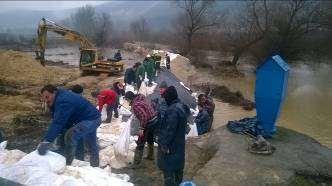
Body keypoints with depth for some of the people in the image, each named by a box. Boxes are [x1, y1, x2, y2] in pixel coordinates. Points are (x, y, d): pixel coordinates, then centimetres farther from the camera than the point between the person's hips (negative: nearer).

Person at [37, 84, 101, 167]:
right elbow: (58, 122, 1)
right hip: (90, 119, 11)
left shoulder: (63, 101, -29)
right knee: (92, 146, 22)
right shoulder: (58, 99, 3)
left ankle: (66, 165, -14)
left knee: (70, 136, -25)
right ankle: (95, 167, 38)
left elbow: (58, 123, -39)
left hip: (91, 119, -11)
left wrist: (46, 141, -44)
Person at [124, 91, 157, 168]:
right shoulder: (142, 98, 4)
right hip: (154, 120, 9)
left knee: (140, 143, 0)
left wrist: (142, 128, -23)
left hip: (148, 124, -9)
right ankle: (150, 155, 46)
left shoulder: (135, 105, -22)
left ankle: (136, 163, 7)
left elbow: (144, 116, -30)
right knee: (150, 139, 28)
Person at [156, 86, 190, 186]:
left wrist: (165, 144, -18)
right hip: (179, 143, 10)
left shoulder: (172, 110, -25)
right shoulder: (181, 106, 5)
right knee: (178, 166, 22)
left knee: (168, 168, 2)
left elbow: (170, 129, -25)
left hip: (170, 145, -10)